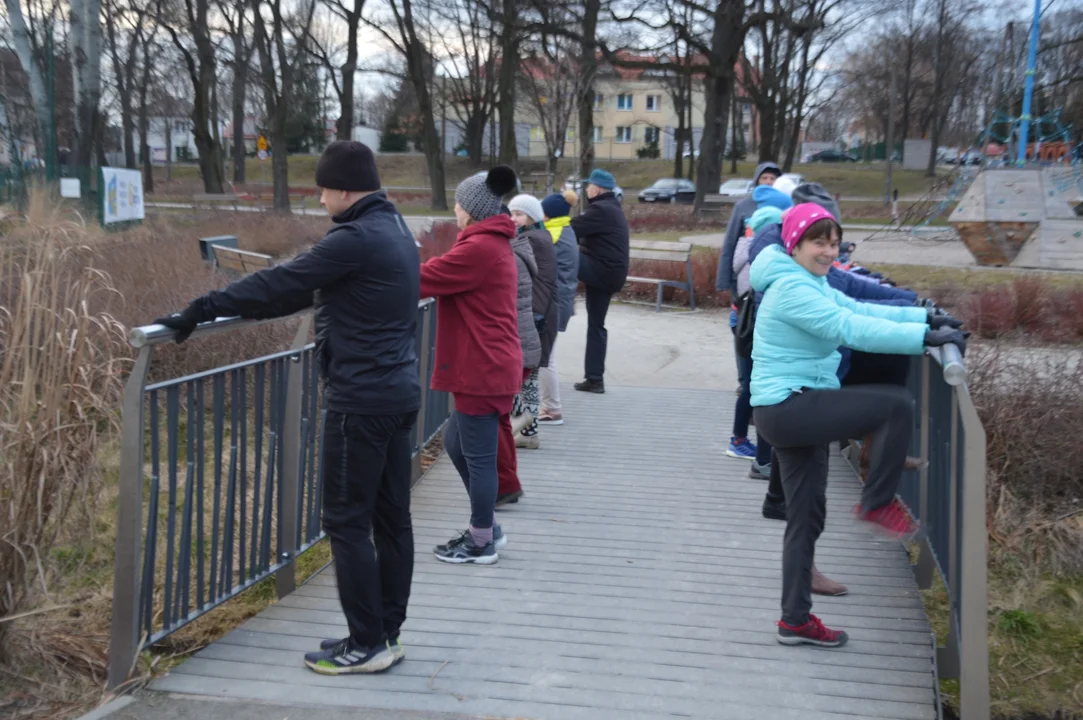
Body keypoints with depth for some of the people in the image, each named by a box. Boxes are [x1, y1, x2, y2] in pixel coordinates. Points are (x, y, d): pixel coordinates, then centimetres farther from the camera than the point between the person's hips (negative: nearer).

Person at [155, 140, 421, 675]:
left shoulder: (356, 239, -17)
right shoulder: (395, 231, 14)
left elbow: (282, 283, -16)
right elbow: (308, 288, 19)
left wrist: (202, 310, -9)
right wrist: (230, 309, 20)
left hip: (361, 401, -10)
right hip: (399, 394, 10)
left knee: (347, 521, -2)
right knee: (391, 517, 11)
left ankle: (367, 645, 4)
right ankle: (386, 633, 19)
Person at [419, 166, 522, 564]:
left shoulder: (478, 248, -18)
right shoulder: (495, 244, 15)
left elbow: (423, 279, -15)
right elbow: (445, 276, 14)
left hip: (482, 370, -10)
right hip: (488, 366, 10)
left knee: (478, 456, 1)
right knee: (457, 443, 19)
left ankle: (481, 543, 13)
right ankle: (487, 528, 27)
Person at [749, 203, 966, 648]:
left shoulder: (811, 284, 16)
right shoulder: (792, 288, -17)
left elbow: (861, 310, 12)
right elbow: (852, 329, -26)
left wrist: (926, 318, 0)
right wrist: (925, 337, -27)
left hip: (794, 411, 11)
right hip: (787, 408, -11)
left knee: (807, 517, 13)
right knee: (896, 405, -17)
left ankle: (796, 621, 20)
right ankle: (877, 502, -2)